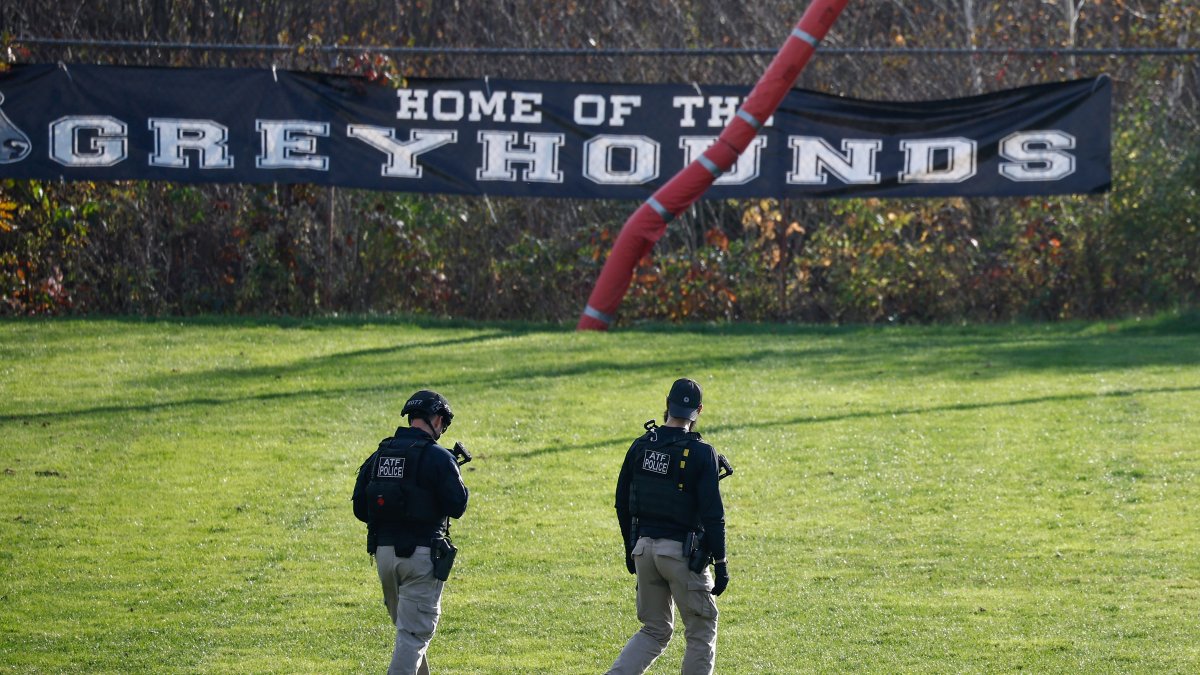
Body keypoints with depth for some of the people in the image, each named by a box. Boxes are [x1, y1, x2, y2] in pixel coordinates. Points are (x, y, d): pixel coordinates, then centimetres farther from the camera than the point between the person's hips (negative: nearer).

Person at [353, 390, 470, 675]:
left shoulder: (379, 455, 9)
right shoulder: (437, 457, -10)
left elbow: (360, 509, 9)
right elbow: (457, 506, -11)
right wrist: (455, 478, 8)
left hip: (384, 552, 6)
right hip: (421, 554, -6)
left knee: (407, 626, 21)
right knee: (415, 632, -4)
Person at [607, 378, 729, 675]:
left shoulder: (640, 446, 3)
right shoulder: (701, 453, -12)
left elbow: (622, 503, 10)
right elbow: (712, 513, -14)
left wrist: (631, 548, 21)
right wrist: (720, 562, -8)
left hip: (644, 547, 5)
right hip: (683, 551, -5)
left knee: (655, 631, 16)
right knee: (701, 631, 9)